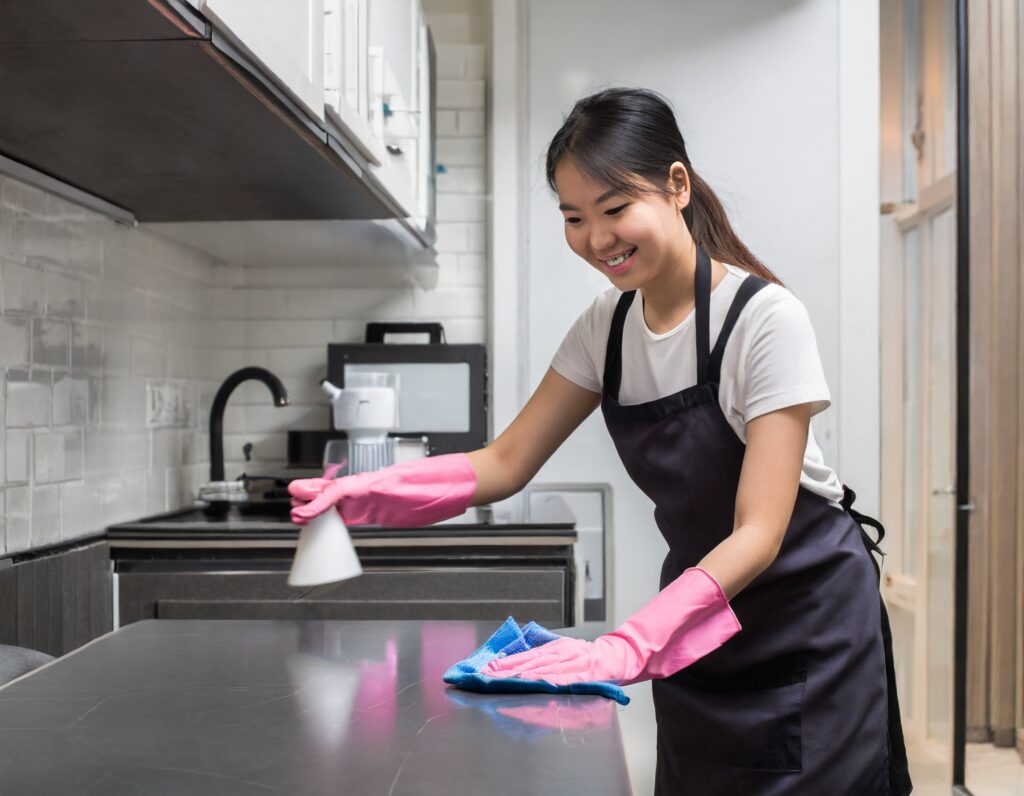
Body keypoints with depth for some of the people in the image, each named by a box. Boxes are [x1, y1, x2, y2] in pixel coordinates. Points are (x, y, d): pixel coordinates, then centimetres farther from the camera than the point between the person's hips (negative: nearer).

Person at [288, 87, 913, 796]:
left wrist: (627, 649, -39)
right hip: (700, 608, 5)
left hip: (805, 617, -5)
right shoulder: (607, 326, -4)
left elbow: (757, 534, -26)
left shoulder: (765, 318, -23)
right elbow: (506, 463, -3)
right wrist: (360, 494, -19)